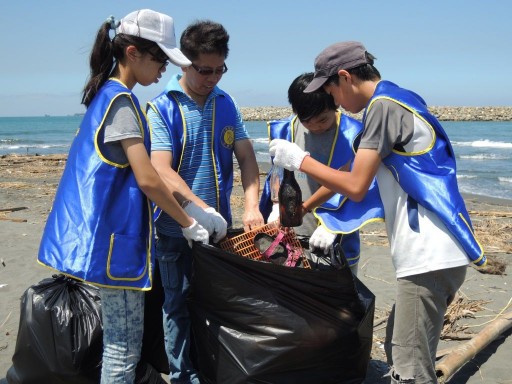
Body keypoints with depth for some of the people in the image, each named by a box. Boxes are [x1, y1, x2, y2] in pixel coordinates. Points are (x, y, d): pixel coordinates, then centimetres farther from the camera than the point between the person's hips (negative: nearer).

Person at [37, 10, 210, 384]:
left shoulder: (105, 95, 14)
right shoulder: (121, 100, -14)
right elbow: (148, 180, -19)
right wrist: (189, 225, -7)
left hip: (106, 230, 10)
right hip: (115, 235, -10)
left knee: (119, 338, 17)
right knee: (124, 344, 0)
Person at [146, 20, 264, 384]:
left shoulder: (226, 104, 4)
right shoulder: (162, 109, -10)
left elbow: (246, 157, 1)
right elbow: (162, 171, -20)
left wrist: (251, 207, -13)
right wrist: (202, 210, -30)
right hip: (176, 228, -4)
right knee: (180, 306, 8)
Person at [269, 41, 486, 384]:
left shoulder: (383, 105, -11)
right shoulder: (398, 100, 19)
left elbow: (356, 187, -15)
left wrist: (299, 159, -4)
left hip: (430, 255, -10)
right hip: (431, 253, 10)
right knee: (399, 353, 18)